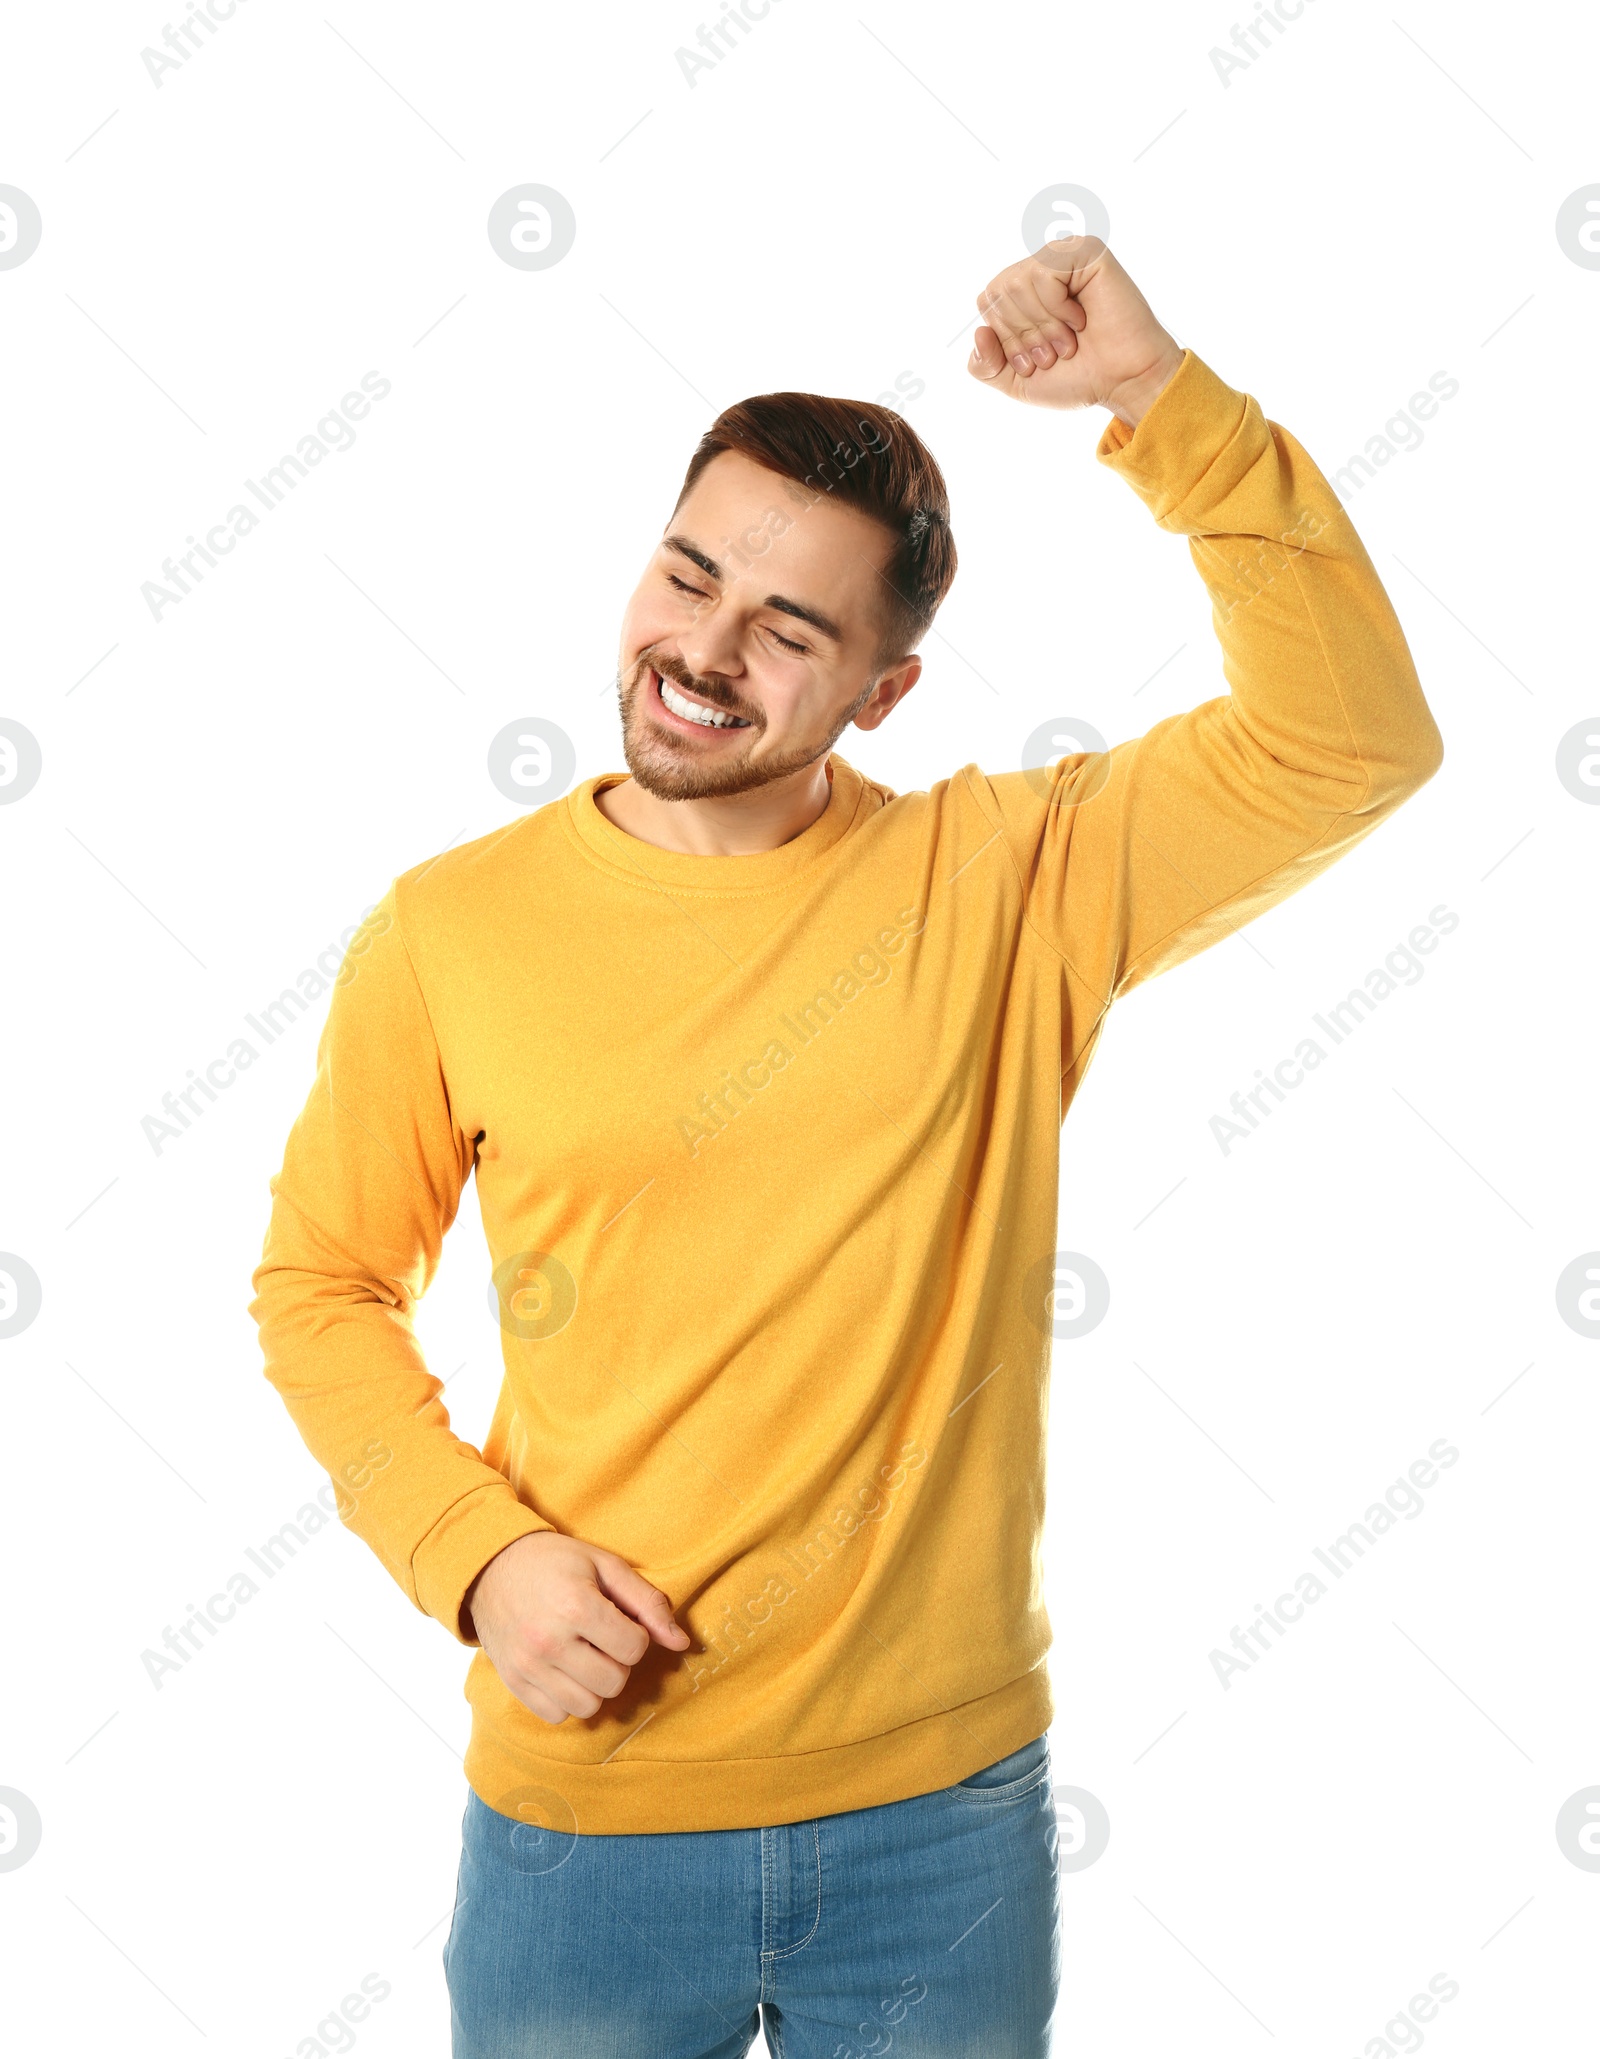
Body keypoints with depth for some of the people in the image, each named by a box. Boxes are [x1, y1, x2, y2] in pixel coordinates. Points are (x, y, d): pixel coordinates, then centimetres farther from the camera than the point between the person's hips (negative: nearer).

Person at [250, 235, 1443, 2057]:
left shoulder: (999, 884, -6)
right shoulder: (450, 931, -5)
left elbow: (1352, 744, -15)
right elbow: (323, 1281, 5)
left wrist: (1164, 401, -22)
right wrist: (476, 1552, -9)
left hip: (944, 1816, 0)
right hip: (583, 1812, 0)